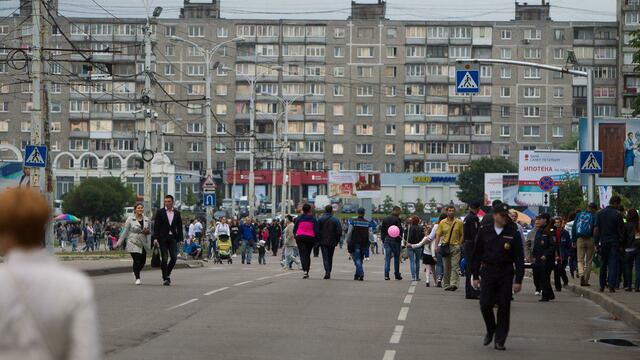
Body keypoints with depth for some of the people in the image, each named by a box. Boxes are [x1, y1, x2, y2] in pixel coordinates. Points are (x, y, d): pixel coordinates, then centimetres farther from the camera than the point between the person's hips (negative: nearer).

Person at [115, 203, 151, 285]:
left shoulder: (146, 220, 8)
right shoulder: (130, 219, -3)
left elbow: (149, 231, 21)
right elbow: (125, 232, 1)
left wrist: (148, 232, -4)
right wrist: (119, 243, 1)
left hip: (143, 244, 4)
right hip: (133, 243, -4)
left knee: (143, 262, 4)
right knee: (137, 261, -13)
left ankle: (136, 272, 34)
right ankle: (137, 278, 1)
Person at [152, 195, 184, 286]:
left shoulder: (177, 213, 9)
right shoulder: (160, 212, 2)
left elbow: (179, 227, 10)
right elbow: (156, 226, -1)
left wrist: (181, 239, 3)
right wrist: (155, 238, -10)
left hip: (173, 238, 2)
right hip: (163, 238, -2)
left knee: (174, 257, -7)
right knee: (164, 258, -4)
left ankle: (167, 274, 15)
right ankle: (165, 278, 2)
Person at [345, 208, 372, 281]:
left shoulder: (353, 221, -4)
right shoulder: (368, 223, 3)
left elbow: (349, 232, -5)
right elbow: (371, 234, 2)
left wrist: (348, 242, 4)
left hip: (355, 243, -3)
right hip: (364, 244, 3)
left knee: (357, 259, -5)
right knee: (360, 259, 15)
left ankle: (361, 274, -23)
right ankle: (357, 275, 21)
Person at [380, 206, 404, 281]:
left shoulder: (385, 219, 8)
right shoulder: (397, 219, -9)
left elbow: (382, 230, 10)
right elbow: (400, 230, -14)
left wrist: (383, 240, 13)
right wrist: (400, 237, 1)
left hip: (386, 240, 4)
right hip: (395, 241, -4)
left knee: (387, 258, 3)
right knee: (396, 258, 7)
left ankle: (386, 274, -6)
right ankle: (397, 274, 11)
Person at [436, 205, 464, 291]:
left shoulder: (459, 222, 4)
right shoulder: (442, 223, 8)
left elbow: (462, 235, 6)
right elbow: (438, 235, 6)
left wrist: (460, 244, -6)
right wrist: (437, 246, -5)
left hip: (455, 246, -2)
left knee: (455, 266, -12)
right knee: (446, 267, 7)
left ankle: (454, 283, -20)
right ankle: (446, 285, 14)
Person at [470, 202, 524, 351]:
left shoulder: (513, 233, -1)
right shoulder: (484, 231, 2)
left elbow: (519, 258, -1)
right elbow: (477, 255, 7)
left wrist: (518, 280, -6)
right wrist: (475, 276, 4)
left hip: (506, 273, 0)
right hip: (488, 272, 1)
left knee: (504, 307, 0)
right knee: (485, 304, -5)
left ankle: (499, 340, 8)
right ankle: (490, 330, 22)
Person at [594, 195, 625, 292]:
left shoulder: (600, 213, 4)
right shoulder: (617, 214, -7)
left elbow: (596, 229, 2)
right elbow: (621, 230, -5)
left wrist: (596, 242, 5)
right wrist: (621, 241, 5)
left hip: (603, 242, 3)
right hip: (614, 242, -3)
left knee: (603, 265, 12)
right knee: (613, 264, -1)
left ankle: (602, 286, 15)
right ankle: (611, 286, -9)